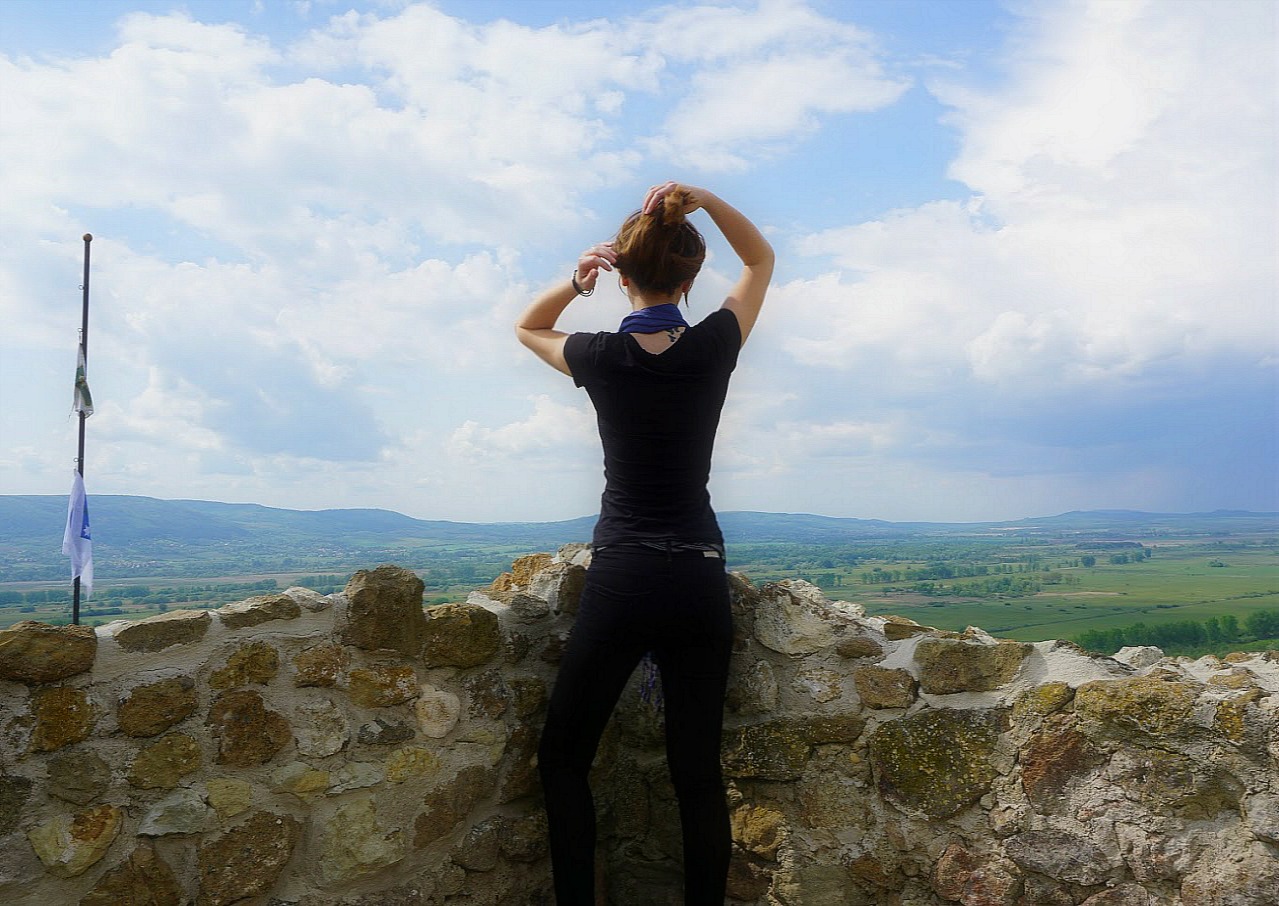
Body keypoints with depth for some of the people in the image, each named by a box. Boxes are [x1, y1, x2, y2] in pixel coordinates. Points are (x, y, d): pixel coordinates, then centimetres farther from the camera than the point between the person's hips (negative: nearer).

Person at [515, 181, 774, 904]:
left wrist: (576, 282, 2)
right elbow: (762, 259, 15)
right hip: (701, 580, 2)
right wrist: (704, 200, 0)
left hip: (621, 580, -2)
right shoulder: (714, 346, -2)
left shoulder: (602, 357, -4)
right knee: (699, 770, 9)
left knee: (564, 757, 12)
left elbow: (528, 328, 19)